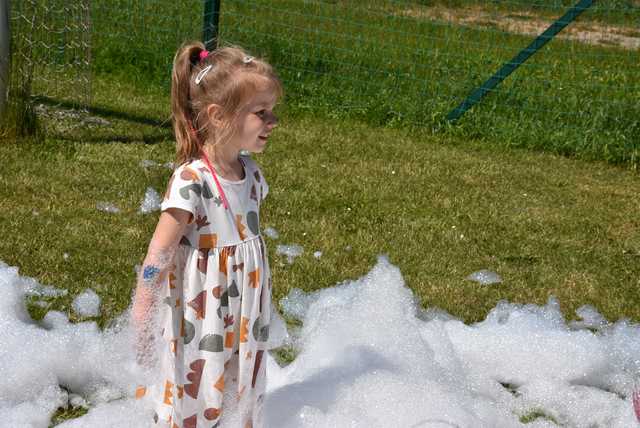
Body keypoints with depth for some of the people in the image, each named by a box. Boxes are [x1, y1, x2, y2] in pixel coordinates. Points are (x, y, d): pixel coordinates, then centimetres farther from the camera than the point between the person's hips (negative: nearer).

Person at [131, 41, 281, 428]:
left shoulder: (251, 174, 2)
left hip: (244, 322, 7)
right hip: (199, 324, -7)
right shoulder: (192, 181, -21)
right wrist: (142, 324, -16)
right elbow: (159, 255, -18)